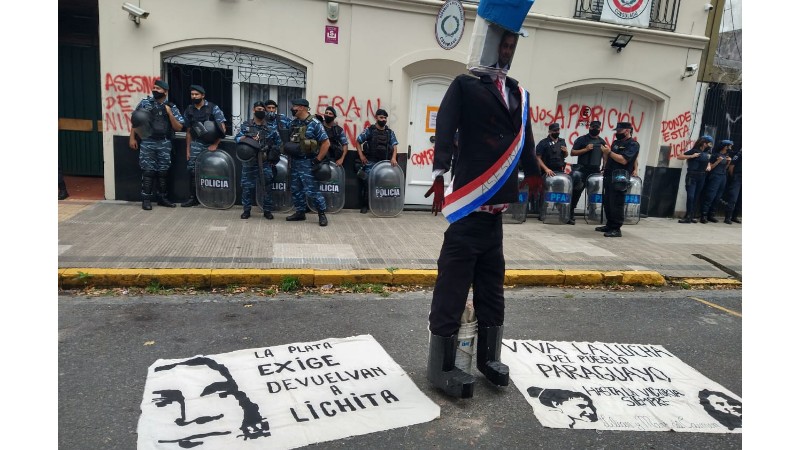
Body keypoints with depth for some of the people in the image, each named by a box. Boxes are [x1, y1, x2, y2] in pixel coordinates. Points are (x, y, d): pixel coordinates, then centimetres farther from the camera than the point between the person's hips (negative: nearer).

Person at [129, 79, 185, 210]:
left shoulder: (172, 107, 4)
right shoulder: (145, 102, 3)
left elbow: (179, 127, 0)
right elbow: (135, 120, 7)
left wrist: (170, 114, -11)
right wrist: (132, 138, 2)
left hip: (164, 144, 1)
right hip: (147, 142, -1)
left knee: (163, 171, 7)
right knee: (148, 171, -1)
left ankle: (162, 197, 18)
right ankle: (146, 199, 6)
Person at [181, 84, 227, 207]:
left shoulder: (213, 108, -3)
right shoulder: (189, 110, 9)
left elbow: (222, 129, -7)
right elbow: (189, 131, 13)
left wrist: (215, 144, -12)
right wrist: (188, 150, 9)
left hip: (210, 145, -3)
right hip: (195, 145, 3)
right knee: (192, 171, -3)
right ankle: (193, 198, 5)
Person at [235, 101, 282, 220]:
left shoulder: (271, 127, 5)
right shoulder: (245, 126, 6)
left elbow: (278, 143, 10)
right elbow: (236, 138, 3)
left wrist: (274, 156, 2)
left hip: (265, 162, 0)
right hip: (249, 161, 0)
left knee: (267, 186, 2)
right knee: (247, 186, 5)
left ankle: (267, 210, 12)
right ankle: (246, 210, 16)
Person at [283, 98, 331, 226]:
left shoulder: (314, 124, -11)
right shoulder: (293, 123, 8)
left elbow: (326, 143, -13)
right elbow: (287, 140, 21)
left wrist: (318, 160, -14)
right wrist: (287, 147, 2)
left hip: (308, 163, -7)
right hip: (294, 162, 7)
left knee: (312, 191, -5)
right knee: (296, 190, 12)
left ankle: (322, 214, 7)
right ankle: (300, 212, 25)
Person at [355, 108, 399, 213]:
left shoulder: (390, 132, 8)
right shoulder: (369, 130, -1)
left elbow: (394, 146, 6)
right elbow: (358, 142, 3)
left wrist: (393, 158, -10)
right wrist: (361, 156, -4)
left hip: (384, 162, 3)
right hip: (370, 162, -3)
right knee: (367, 182, -4)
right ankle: (365, 205, 6)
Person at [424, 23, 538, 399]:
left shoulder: (517, 93, 14)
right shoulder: (464, 85, -3)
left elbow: (524, 139, 17)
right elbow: (445, 129, -16)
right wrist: (440, 175, -29)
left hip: (496, 203, 7)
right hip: (468, 203, -7)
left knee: (491, 281, 15)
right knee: (453, 281, -3)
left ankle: (489, 356, 29)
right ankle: (441, 366, 9)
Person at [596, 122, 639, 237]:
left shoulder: (633, 144, -5)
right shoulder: (616, 143, 20)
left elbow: (623, 160, -19)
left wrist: (610, 152, -15)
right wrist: (605, 153, 3)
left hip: (620, 178, -8)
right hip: (609, 176, 8)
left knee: (616, 204, -9)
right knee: (607, 203, 11)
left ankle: (616, 229, -6)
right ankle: (609, 225, 20)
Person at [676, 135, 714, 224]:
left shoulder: (707, 152, 9)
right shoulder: (694, 151, -9)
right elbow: (679, 157, -12)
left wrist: (708, 166, 6)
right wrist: (692, 156, -20)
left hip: (702, 177, 6)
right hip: (692, 176, -6)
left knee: (696, 197, 7)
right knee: (690, 196, -12)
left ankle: (691, 216, 12)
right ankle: (688, 217, -6)